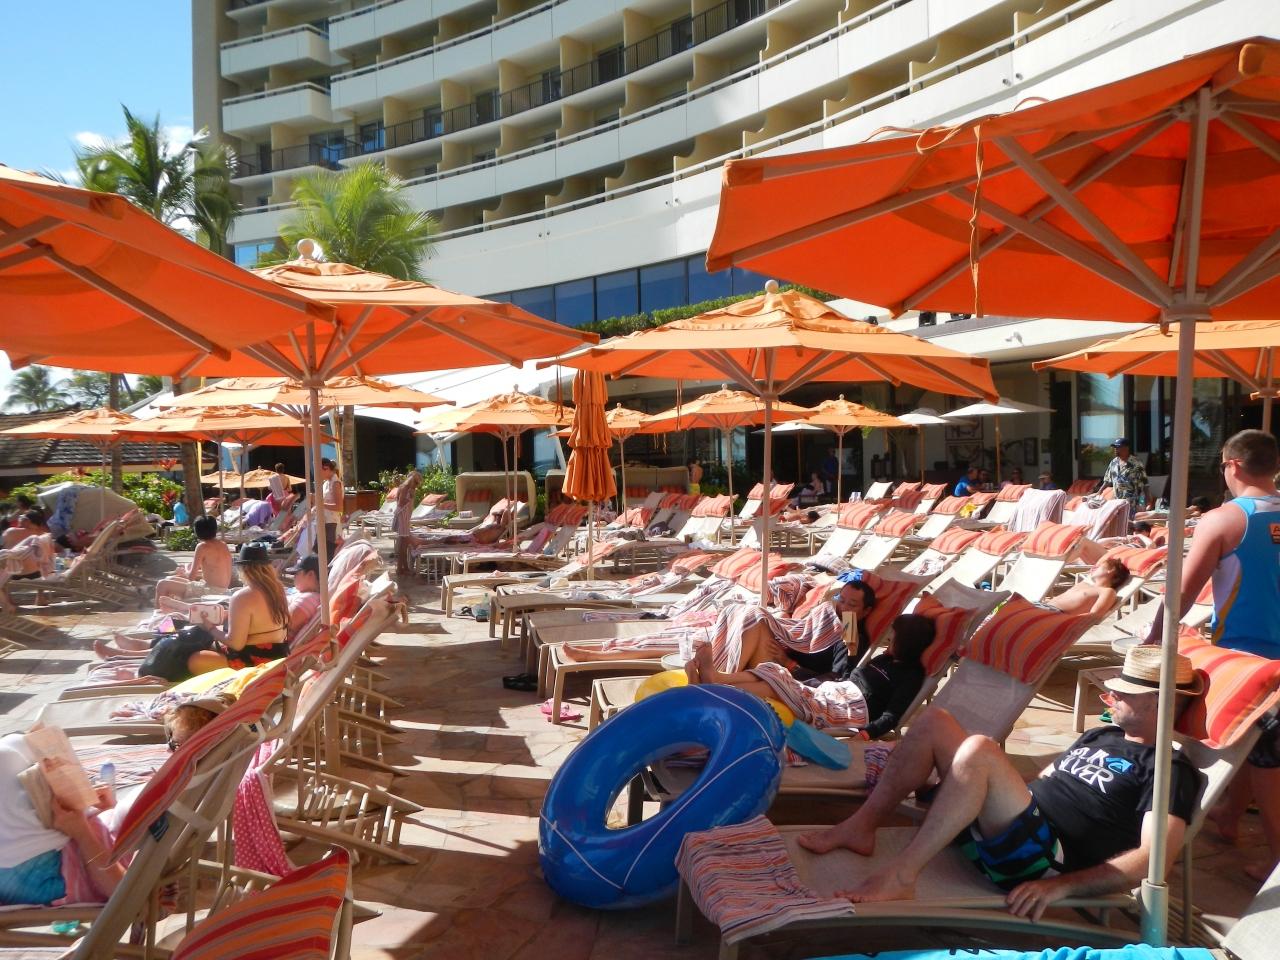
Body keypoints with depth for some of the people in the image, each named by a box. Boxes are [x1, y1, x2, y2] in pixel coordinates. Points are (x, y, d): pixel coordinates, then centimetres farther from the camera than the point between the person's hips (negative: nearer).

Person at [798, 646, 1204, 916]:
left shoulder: (1170, 770, -2)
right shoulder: (1100, 737, 25)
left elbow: (1153, 858, -16)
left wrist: (1060, 886, -24)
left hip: (1043, 856, -8)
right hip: (994, 825, 8)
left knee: (979, 749, -33)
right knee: (935, 721, -2)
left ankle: (900, 876, -29)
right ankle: (861, 828, -2)